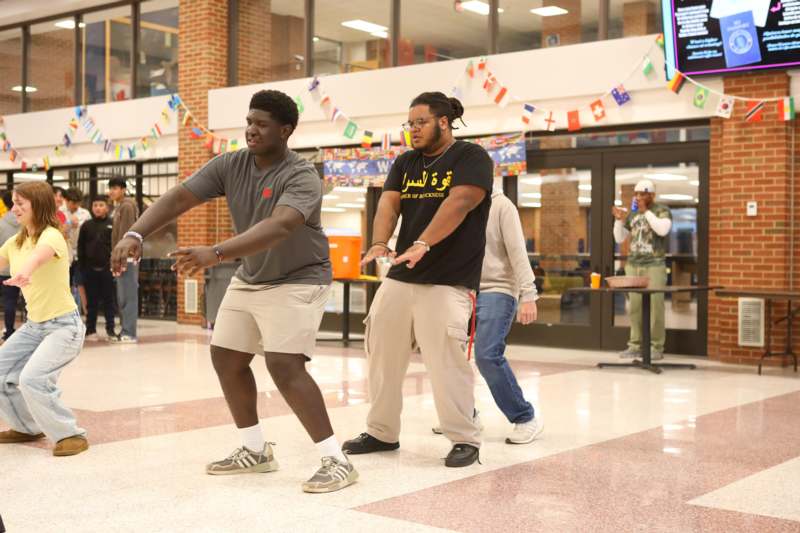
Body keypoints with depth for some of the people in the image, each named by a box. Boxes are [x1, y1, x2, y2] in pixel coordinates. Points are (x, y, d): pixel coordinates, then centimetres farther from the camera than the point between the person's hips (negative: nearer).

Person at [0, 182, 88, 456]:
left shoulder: (51, 236, -18)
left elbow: (40, 254, -42)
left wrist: (26, 271, -63)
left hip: (63, 325, -9)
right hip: (33, 325, 9)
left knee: (32, 378, -24)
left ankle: (70, 435, -7)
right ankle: (27, 426, 30)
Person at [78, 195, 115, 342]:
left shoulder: (112, 225, 1)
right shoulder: (87, 225, 7)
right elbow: (80, 247, 8)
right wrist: (82, 266, 2)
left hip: (107, 268, -2)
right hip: (90, 268, 2)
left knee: (108, 300, 4)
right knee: (91, 301, 7)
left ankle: (110, 329, 9)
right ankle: (90, 330, 12)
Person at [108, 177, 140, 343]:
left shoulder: (126, 206, -10)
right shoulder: (120, 206, 20)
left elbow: (125, 234, -17)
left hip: (127, 257, -10)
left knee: (128, 296, -9)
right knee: (123, 297, 11)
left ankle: (129, 333, -9)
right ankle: (125, 331, 15)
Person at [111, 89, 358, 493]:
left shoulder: (302, 177, -25)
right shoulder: (230, 165, -6)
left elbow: (280, 226, -42)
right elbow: (178, 198, -13)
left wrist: (216, 254, -54)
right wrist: (134, 235, -29)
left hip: (297, 281, -8)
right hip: (249, 279, 8)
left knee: (284, 366, -20)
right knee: (226, 358, 10)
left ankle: (336, 461, -10)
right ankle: (255, 451, 26)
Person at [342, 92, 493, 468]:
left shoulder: (471, 158, -5)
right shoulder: (405, 163, 14)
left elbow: (459, 202, -20)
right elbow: (389, 204, 0)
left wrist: (422, 244, -32)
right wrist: (380, 243, -21)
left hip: (448, 282, -6)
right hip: (399, 278, 7)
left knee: (446, 362, -11)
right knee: (382, 355, 9)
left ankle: (465, 439, 4)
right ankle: (382, 432, 23)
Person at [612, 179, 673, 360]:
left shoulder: (662, 211, 0)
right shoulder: (632, 214, 15)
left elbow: (663, 230, -20)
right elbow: (619, 239, 17)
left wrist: (646, 211, -15)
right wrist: (619, 220, 2)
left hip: (654, 266, -5)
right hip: (633, 266, 5)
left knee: (655, 306, -6)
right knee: (635, 306, 3)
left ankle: (656, 347, -1)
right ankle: (635, 345, 7)